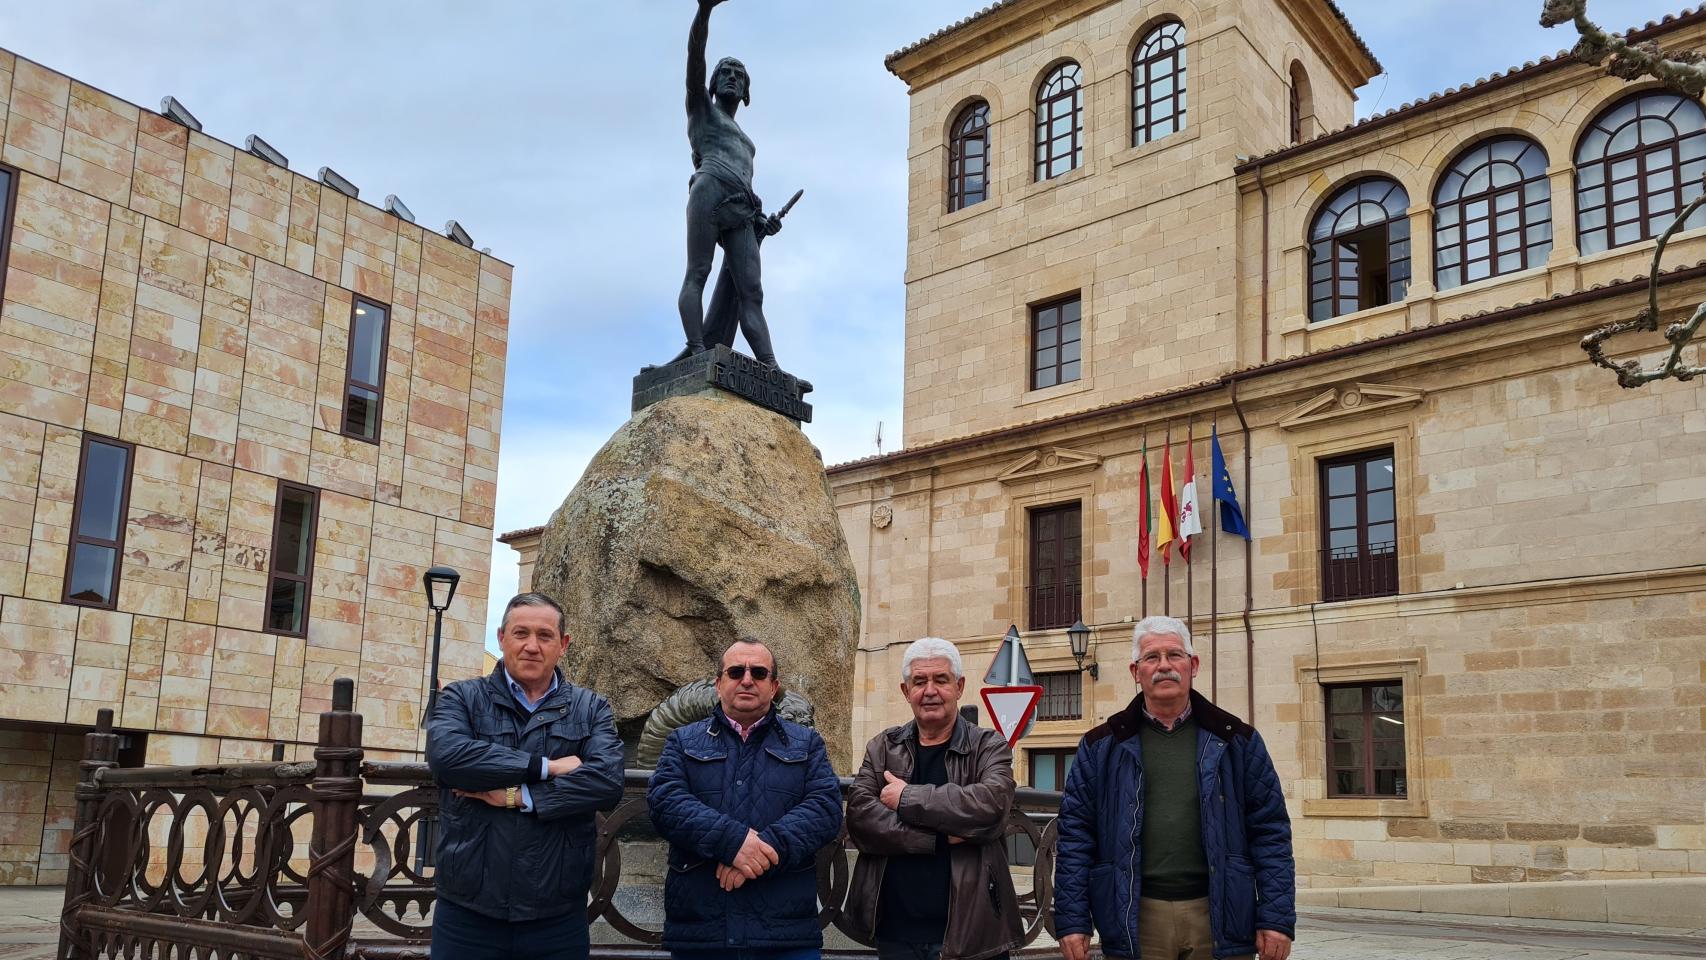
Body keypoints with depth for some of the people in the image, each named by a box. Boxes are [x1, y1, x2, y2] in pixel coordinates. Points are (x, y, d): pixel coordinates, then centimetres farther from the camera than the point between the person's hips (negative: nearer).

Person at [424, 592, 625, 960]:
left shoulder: (591, 710, 7)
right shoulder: (461, 698, 5)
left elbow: (607, 783, -10)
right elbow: (446, 755, -17)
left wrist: (516, 796, -15)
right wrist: (545, 766, -16)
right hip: (467, 912, -1)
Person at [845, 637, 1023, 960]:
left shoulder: (989, 747, 1)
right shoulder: (881, 748, 8)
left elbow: (990, 805, -19)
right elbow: (860, 817, -7)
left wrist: (906, 798, -14)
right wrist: (940, 837, -17)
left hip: (969, 931, -2)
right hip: (895, 932, 2)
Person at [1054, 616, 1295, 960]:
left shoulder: (1236, 741, 7)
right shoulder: (1102, 747, 5)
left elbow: (1270, 831, 4)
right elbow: (1076, 835, 3)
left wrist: (1276, 919, -3)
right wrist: (1072, 921, -4)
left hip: (1220, 917, 0)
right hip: (1136, 918, 0)